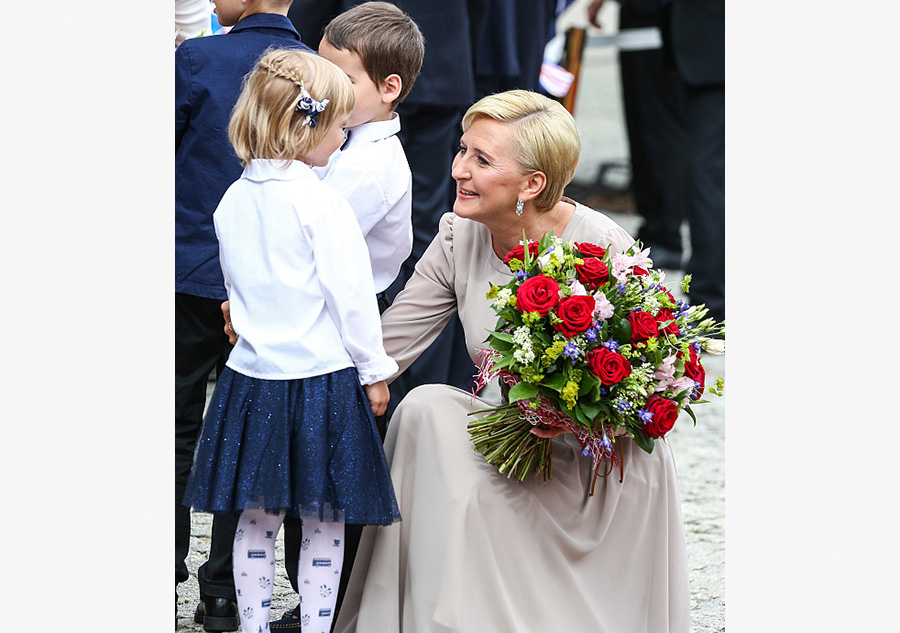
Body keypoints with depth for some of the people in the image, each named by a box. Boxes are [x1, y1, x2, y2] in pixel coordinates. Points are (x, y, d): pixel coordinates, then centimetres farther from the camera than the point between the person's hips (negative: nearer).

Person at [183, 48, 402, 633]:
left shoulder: (234, 200, 4)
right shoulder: (322, 203, -15)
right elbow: (350, 294, -13)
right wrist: (373, 370, -3)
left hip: (252, 378, 6)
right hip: (323, 379, -6)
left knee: (257, 519, 13)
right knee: (324, 522, 4)